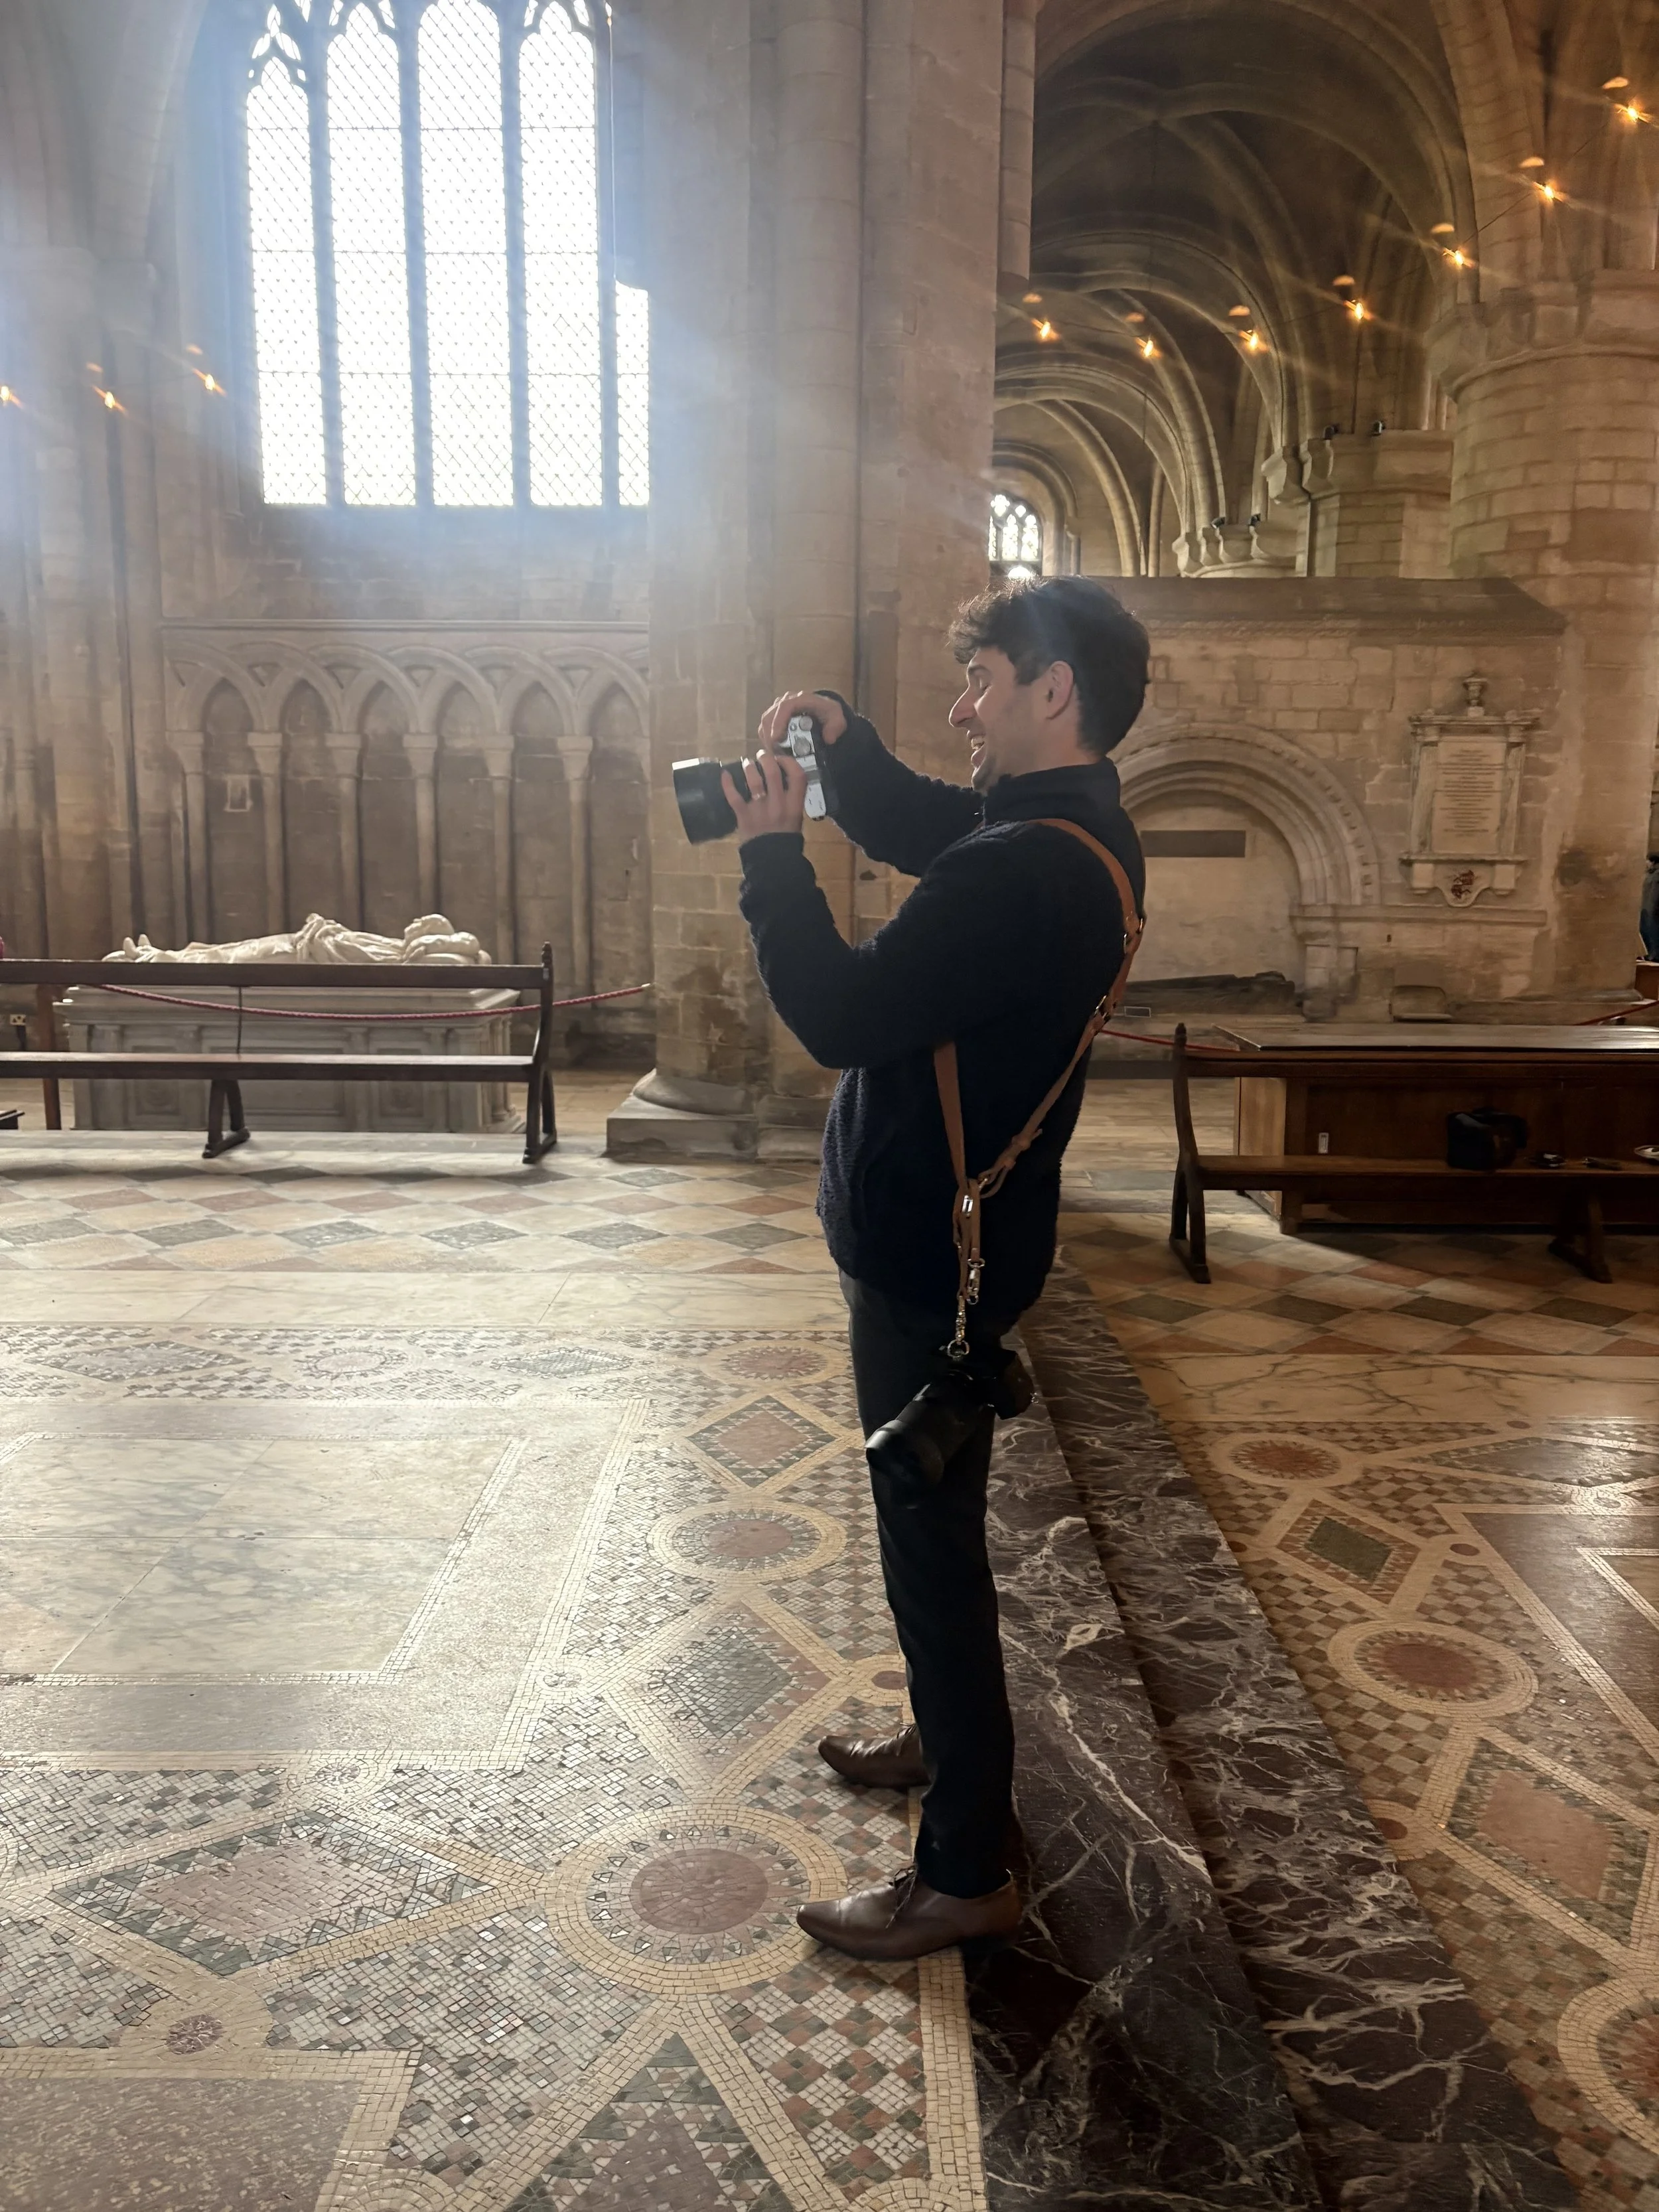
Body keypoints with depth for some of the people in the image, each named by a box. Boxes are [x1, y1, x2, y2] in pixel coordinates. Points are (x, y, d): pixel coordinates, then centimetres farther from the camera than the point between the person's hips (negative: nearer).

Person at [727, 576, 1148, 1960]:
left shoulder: (1026, 871, -27)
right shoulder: (1069, 827, 7)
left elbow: (844, 1017, -29)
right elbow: (916, 825, 22)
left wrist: (774, 853, -17)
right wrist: (839, 738, 4)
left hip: (934, 1255, -11)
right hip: (943, 1235, 11)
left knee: (932, 1541, 1)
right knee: (930, 1522, 25)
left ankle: (968, 1873, 17)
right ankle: (947, 1741, 46)